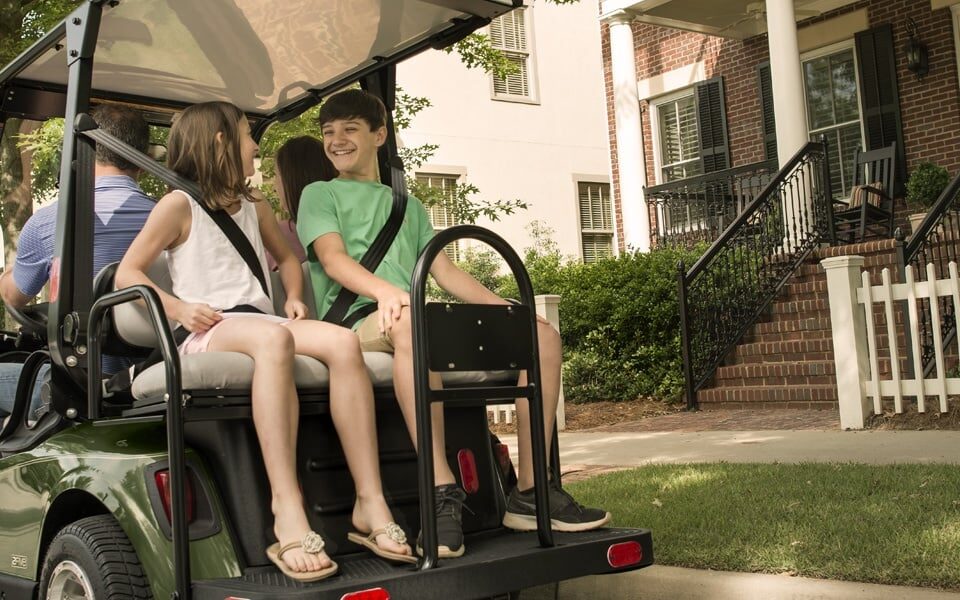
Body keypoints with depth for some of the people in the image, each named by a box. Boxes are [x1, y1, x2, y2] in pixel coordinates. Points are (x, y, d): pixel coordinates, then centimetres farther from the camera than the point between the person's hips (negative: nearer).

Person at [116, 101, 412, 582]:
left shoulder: (254, 206, 25)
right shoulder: (180, 205, 7)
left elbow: (287, 258, 38)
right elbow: (127, 273, 3)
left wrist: (294, 297, 16)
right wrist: (178, 307, -14)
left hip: (260, 322, 6)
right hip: (207, 333, -6)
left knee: (342, 343, -28)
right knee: (273, 338, -42)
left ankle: (370, 502, -31)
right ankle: (287, 513, -49)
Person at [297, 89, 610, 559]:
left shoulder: (408, 206, 33)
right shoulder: (320, 195, 17)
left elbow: (445, 271, 24)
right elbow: (333, 258, -3)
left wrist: (507, 310, 8)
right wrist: (384, 289, -25)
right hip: (356, 323, -5)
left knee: (542, 334, -11)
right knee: (410, 320, -42)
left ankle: (529, 493, -14)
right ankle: (442, 493, -43)